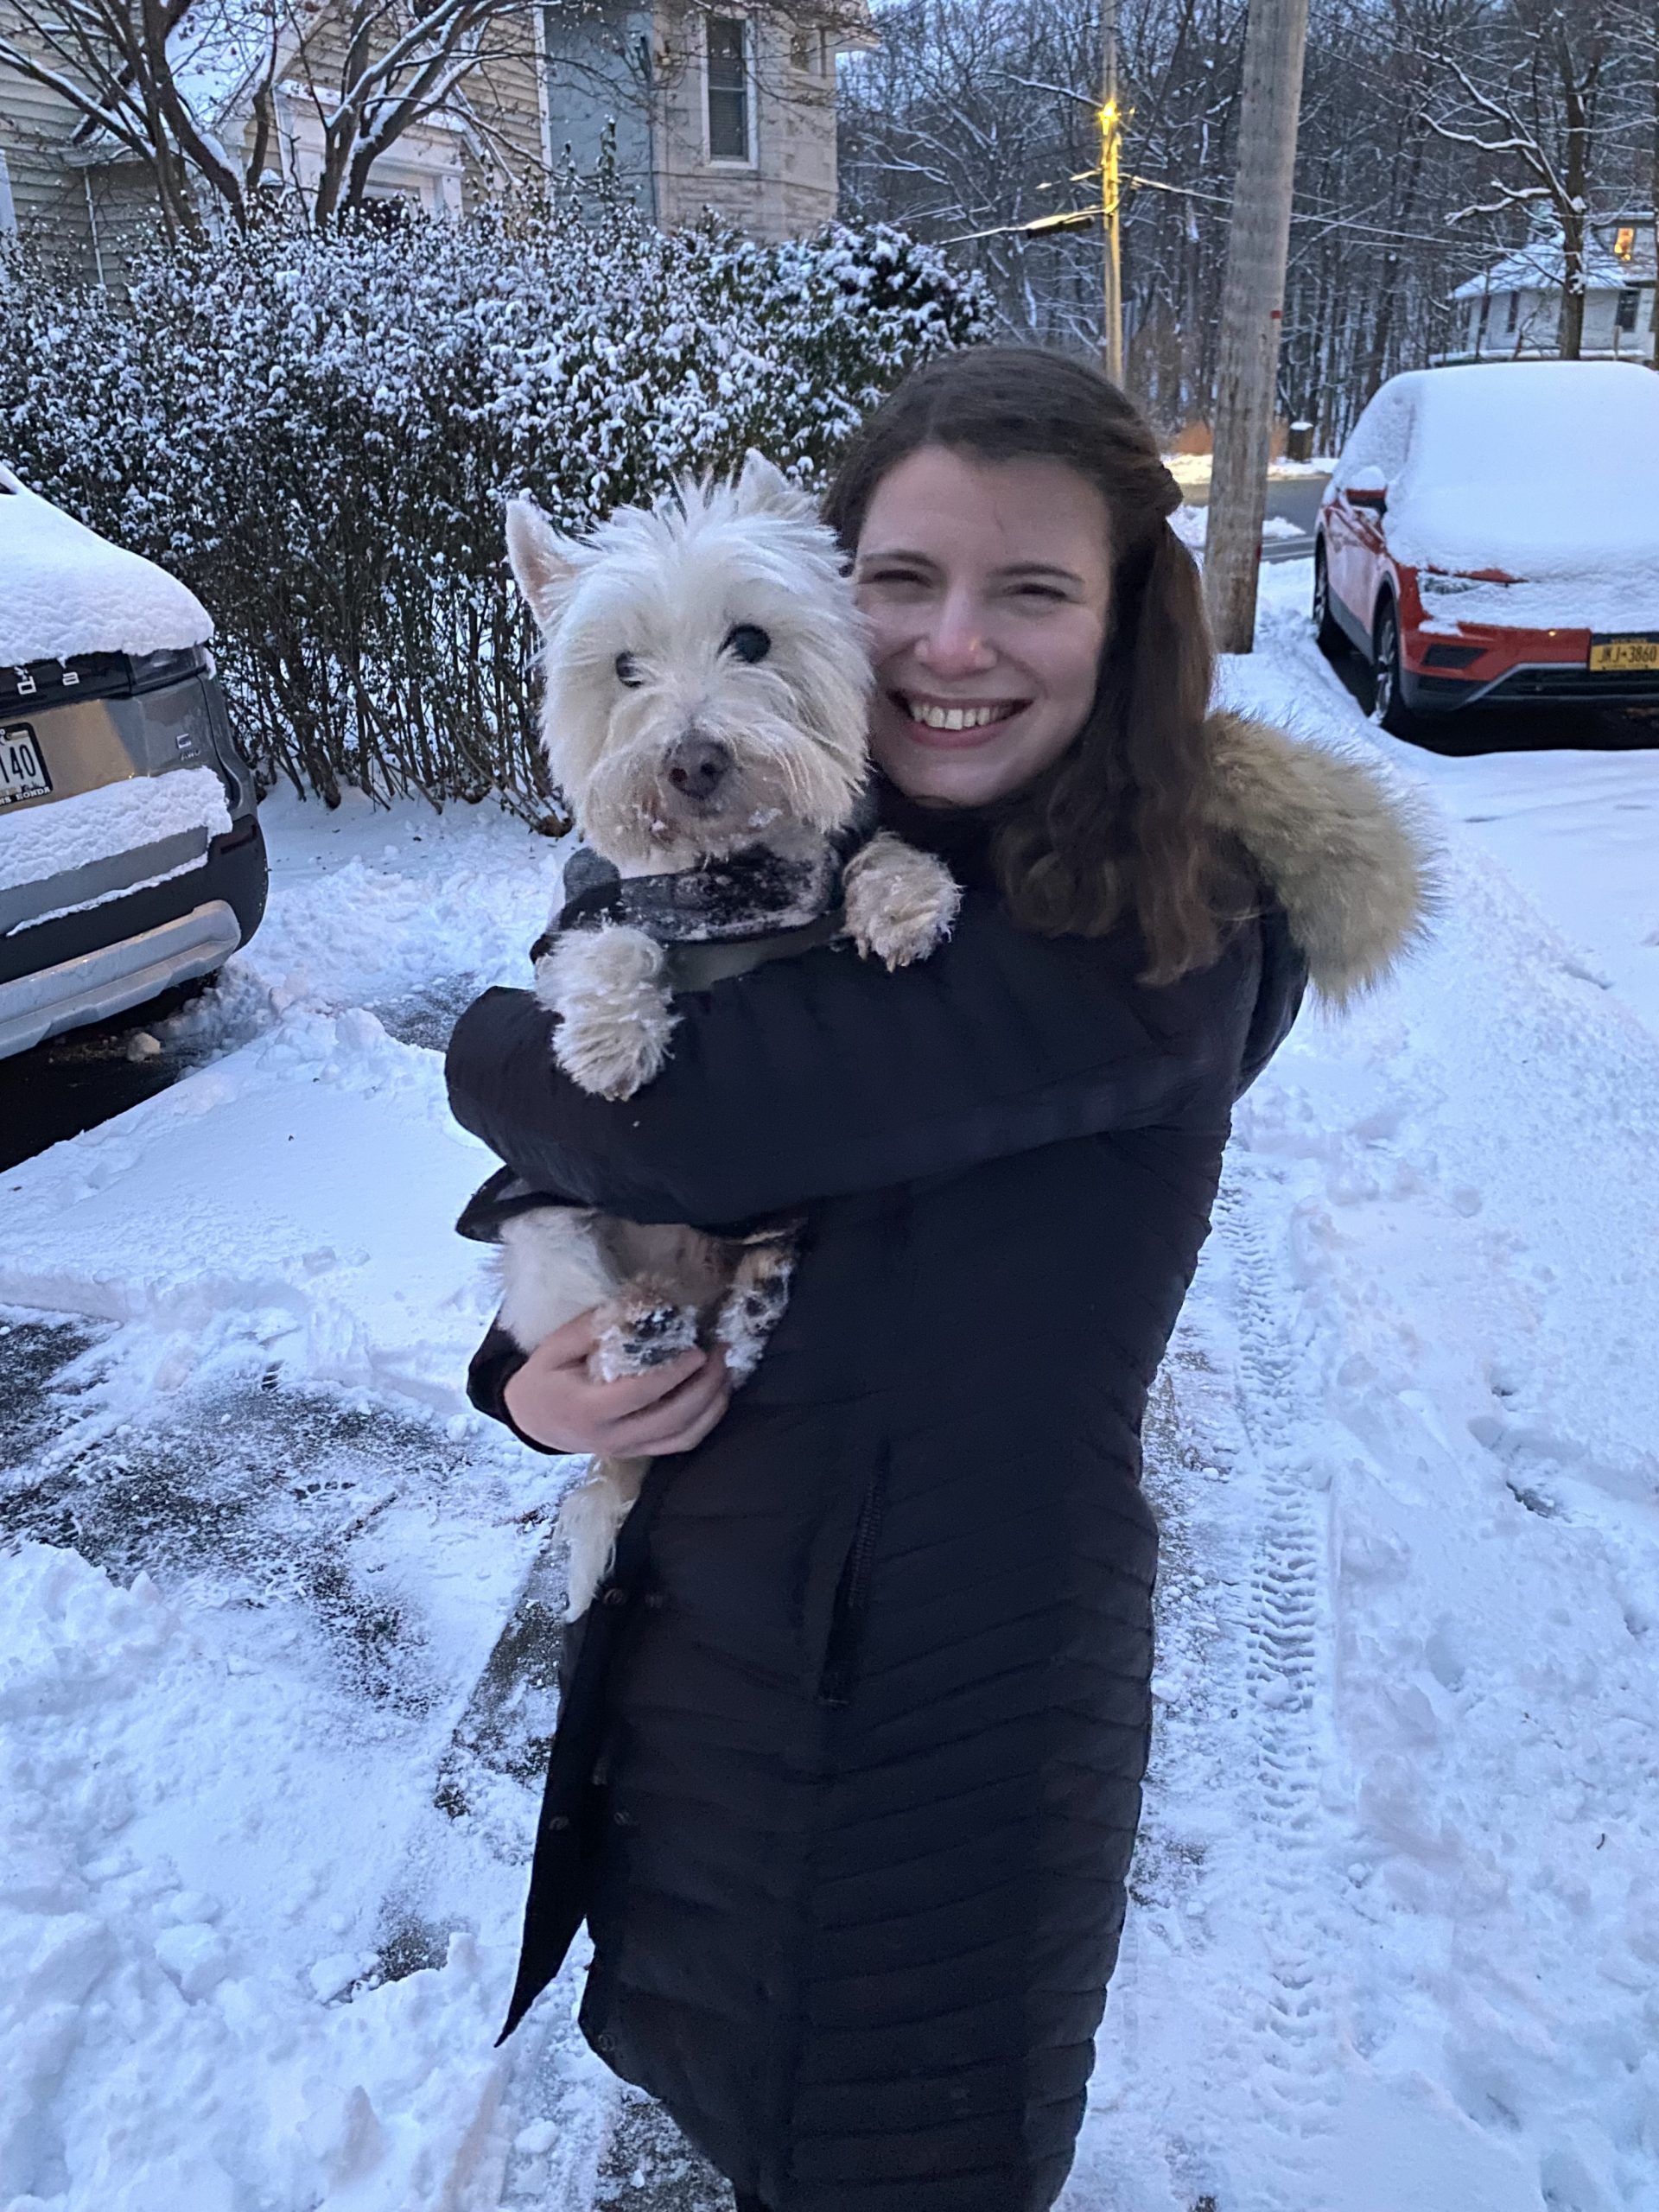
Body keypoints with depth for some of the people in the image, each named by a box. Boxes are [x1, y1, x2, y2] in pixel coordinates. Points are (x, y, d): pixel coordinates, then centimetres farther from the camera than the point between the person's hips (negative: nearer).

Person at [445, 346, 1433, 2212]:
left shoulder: (1177, 935, -22)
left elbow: (697, 1121, -32)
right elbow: (569, 1196, 6)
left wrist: (499, 1053, -12)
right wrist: (530, 1375, -14)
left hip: (977, 1699, -5)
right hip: (690, 1642, 5)